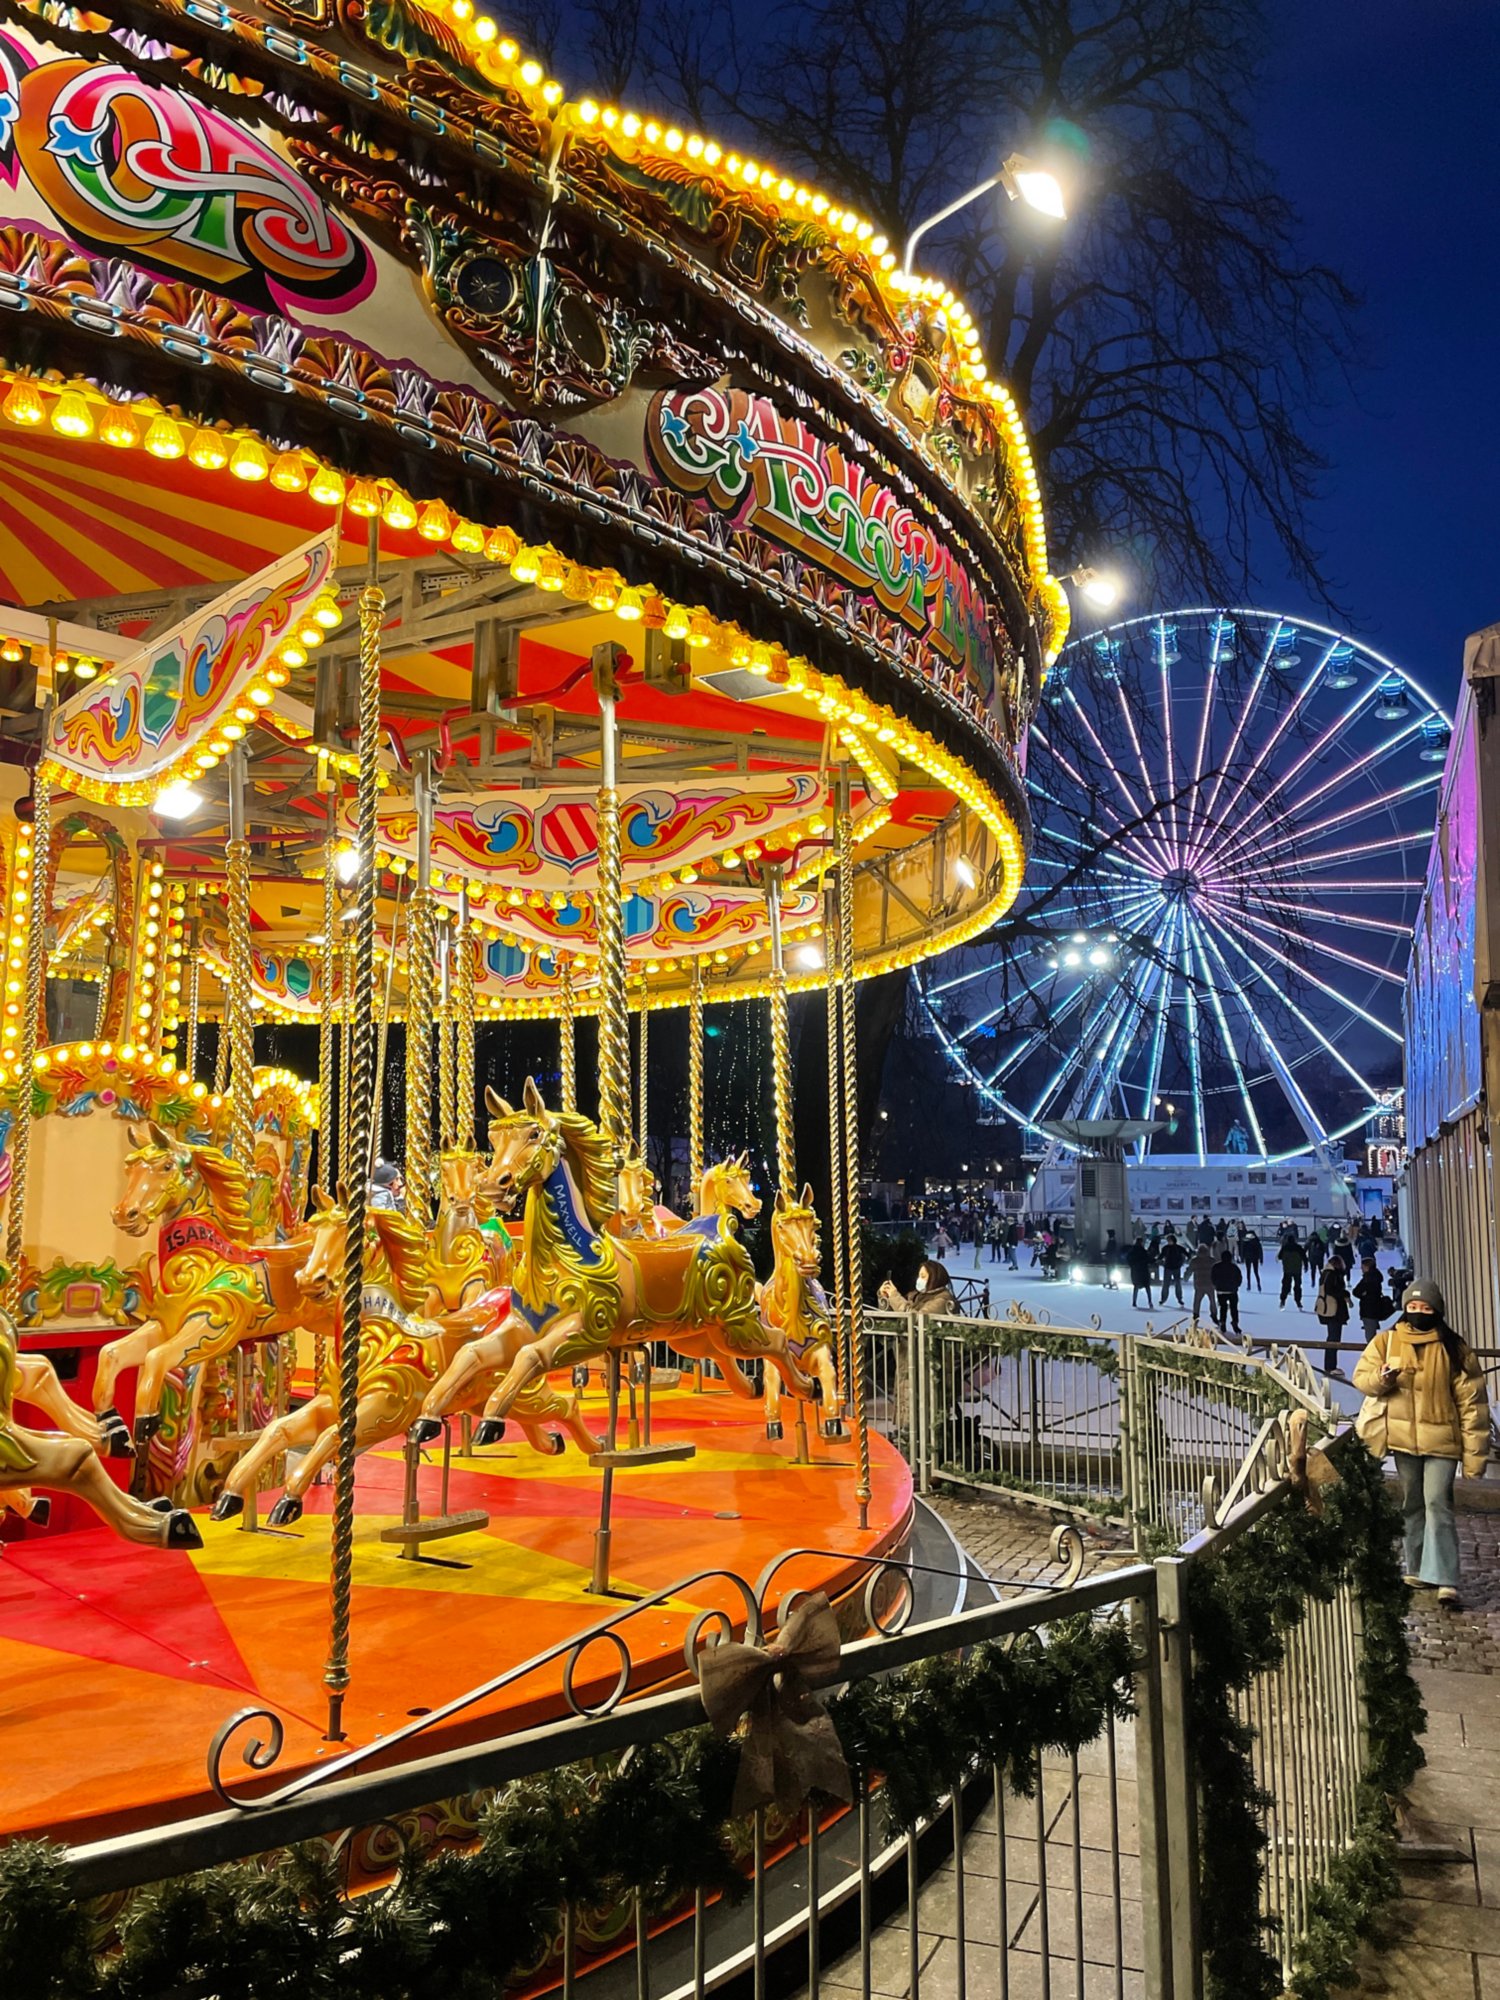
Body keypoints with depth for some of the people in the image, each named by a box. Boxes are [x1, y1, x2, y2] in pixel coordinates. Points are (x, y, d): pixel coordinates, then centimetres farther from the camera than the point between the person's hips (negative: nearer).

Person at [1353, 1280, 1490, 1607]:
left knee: (1438, 1504, -13)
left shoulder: (1454, 1348, -4)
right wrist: (1381, 1378, -21)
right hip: (1404, 1439, 3)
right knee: (1412, 1505, 14)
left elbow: (1472, 1403, -4)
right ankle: (1417, 1569, 26)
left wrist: (1474, 1453, -8)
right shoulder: (1386, 1341, 2)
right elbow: (1361, 1376, 3)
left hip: (1441, 1440, -3)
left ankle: (1445, 1580, -14)